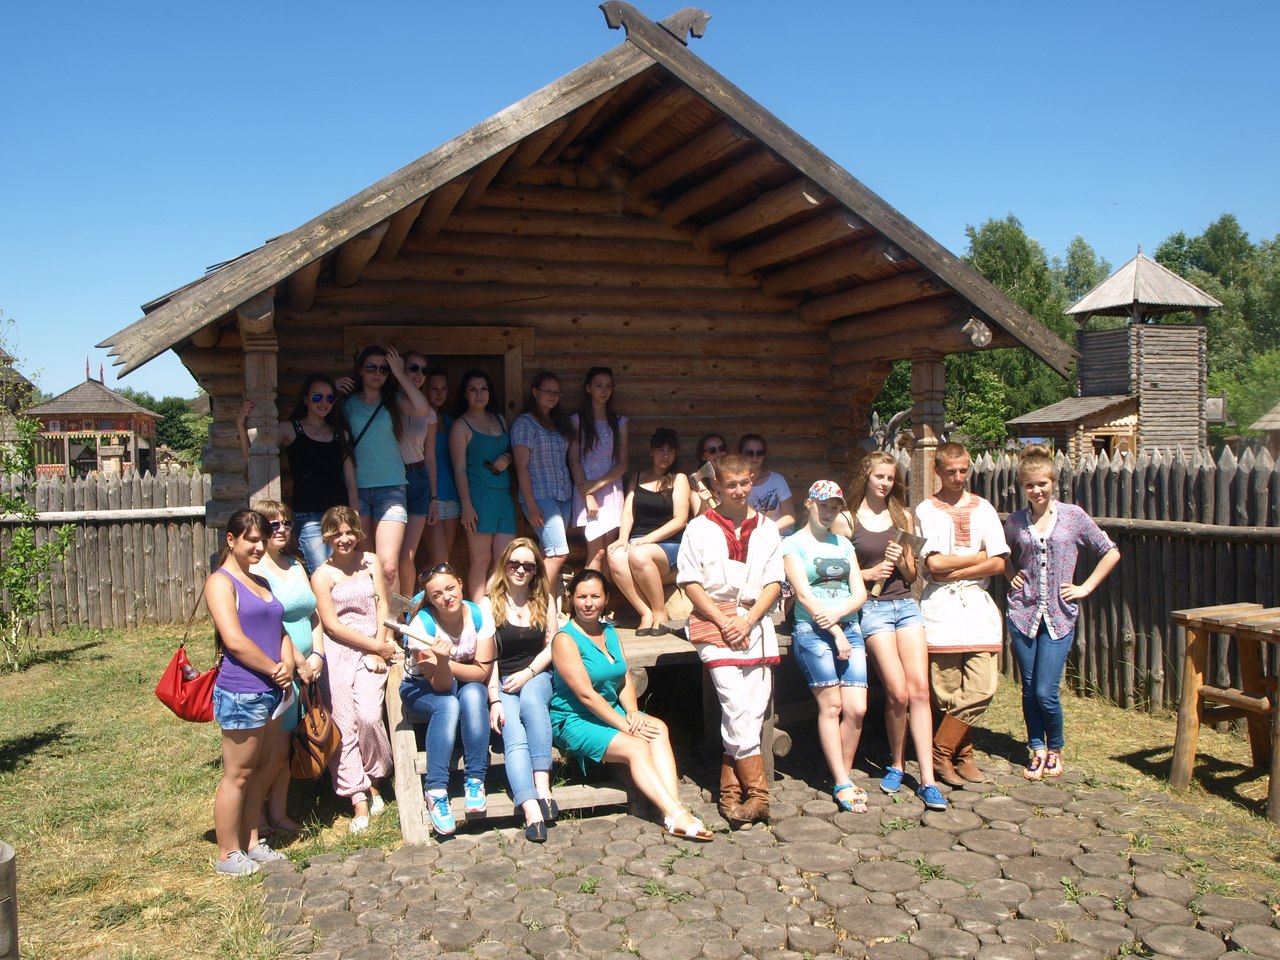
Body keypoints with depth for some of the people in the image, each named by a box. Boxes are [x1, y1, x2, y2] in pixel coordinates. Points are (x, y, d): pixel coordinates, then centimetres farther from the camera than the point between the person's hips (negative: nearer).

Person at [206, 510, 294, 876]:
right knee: (238, 774, 1)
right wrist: (274, 669, -10)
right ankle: (228, 855, 12)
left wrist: (288, 663, -1)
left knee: (262, 769, 15)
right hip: (241, 694, -8)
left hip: (271, 691, 8)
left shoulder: (261, 582, 17)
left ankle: (251, 842, 27)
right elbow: (235, 640, -18)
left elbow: (279, 629, 18)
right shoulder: (221, 581, -8)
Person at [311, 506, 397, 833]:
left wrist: (379, 649, -2)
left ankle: (372, 779, 7)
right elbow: (332, 624, -2)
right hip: (337, 655, -1)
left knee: (369, 717, -17)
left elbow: (382, 606, 10)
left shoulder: (370, 562, 11)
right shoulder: (322, 576, 2)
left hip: (372, 652, 1)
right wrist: (376, 646, -4)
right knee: (344, 727, -6)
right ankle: (359, 800, -1)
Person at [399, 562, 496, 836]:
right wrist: (441, 660, -44)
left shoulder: (479, 616, -15)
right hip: (423, 690, -2)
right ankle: (436, 791, -34)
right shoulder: (422, 624, -22)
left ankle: (475, 781, -29)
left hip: (470, 687, 2)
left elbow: (482, 672, -15)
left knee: (473, 694, -33)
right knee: (448, 705, -35)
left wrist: (447, 663, -29)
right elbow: (441, 685, -23)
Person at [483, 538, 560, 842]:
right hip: (501, 683, -1)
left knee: (532, 702, -34)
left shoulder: (545, 600, 10)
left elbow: (551, 646, 9)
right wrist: (494, 701, -15)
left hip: (536, 676, 1)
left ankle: (543, 787, -36)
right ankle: (532, 811, -42)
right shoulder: (490, 604, 2)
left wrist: (527, 674, -8)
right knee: (514, 736, -26)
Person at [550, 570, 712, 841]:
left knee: (659, 729, -22)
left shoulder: (610, 633, 13)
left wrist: (633, 713, -12)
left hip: (612, 712, 6)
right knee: (636, 747, -28)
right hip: (574, 721, -6)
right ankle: (676, 816, -31)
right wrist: (625, 725, -20)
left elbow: (625, 679, 7)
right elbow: (586, 694, -17)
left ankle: (675, 810, -33)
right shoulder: (565, 639, -11)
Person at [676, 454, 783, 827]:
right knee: (737, 708, -15)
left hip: (755, 624, 3)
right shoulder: (700, 528, 6)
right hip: (713, 621, -3)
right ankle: (757, 793, -8)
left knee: (754, 710, -5)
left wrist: (747, 620, -6)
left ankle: (731, 794, 3)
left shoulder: (766, 529, 14)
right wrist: (724, 621, -9)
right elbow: (690, 582, 1)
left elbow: (774, 583, 9)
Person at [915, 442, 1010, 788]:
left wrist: (954, 571, -6)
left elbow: (999, 563, 3)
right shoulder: (926, 510, 5)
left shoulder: (983, 509, 13)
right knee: (948, 692, -2)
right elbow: (934, 563, -8)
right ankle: (961, 753, 16)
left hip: (978, 604, 3)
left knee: (982, 688, -6)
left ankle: (943, 751, 8)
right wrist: (979, 557, -1)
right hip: (941, 606, -3)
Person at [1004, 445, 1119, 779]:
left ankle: (1055, 749, 20)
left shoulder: (1073, 516, -2)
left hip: (1060, 614, -2)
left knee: (1046, 692, -6)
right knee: (1029, 689, 7)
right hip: (1022, 611, 2)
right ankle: (1038, 750, 23)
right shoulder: (1014, 522, 4)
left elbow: (1111, 552, 4)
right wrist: (1012, 577, 5)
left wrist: (1086, 587, 0)